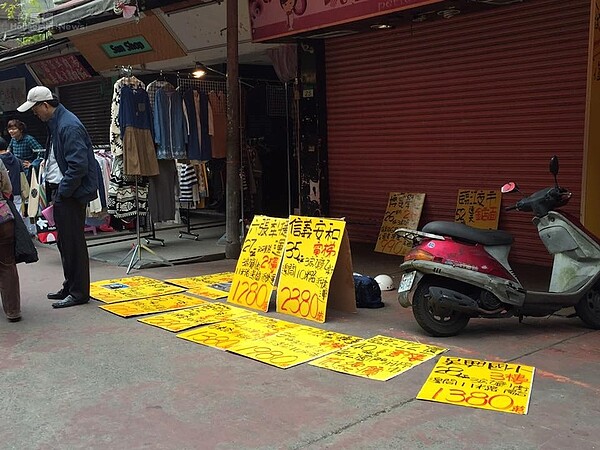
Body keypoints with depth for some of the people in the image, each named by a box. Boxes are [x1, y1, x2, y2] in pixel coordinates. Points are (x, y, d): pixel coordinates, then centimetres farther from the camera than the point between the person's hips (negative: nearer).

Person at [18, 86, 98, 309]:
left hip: (72, 193, -10)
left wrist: (61, 192, -16)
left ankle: (79, 292, 7)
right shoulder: (55, 123, 14)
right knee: (65, 241, 16)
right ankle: (70, 287, 27)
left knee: (73, 242, -2)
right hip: (61, 191, 10)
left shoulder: (69, 126, -17)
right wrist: (52, 190, 14)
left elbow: (78, 165, -23)